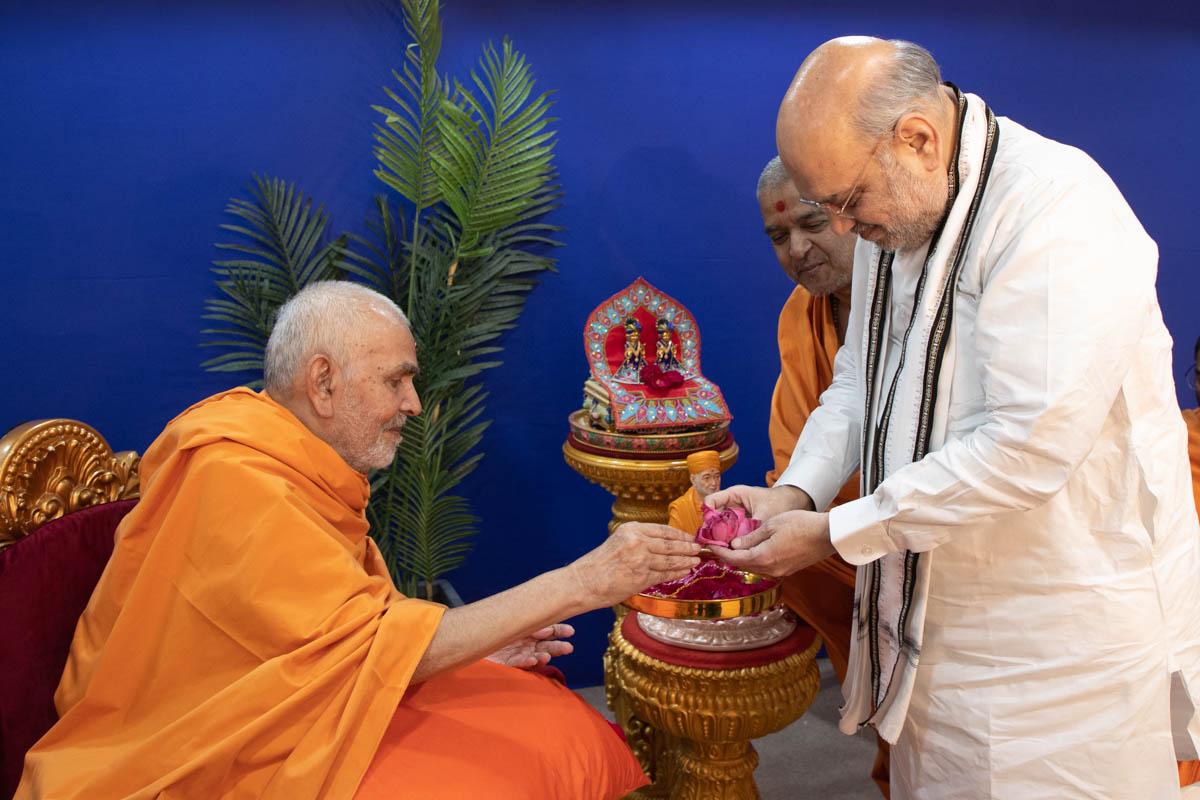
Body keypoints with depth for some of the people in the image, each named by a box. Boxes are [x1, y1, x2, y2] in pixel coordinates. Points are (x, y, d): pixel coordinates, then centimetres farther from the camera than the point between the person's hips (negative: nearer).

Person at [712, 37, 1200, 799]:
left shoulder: (1060, 212, -23)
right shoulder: (894, 212, 4)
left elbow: (1030, 446, -28)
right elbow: (860, 378, 12)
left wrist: (833, 533, -22)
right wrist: (796, 492, -4)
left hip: (1066, 633, -7)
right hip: (933, 608, 8)